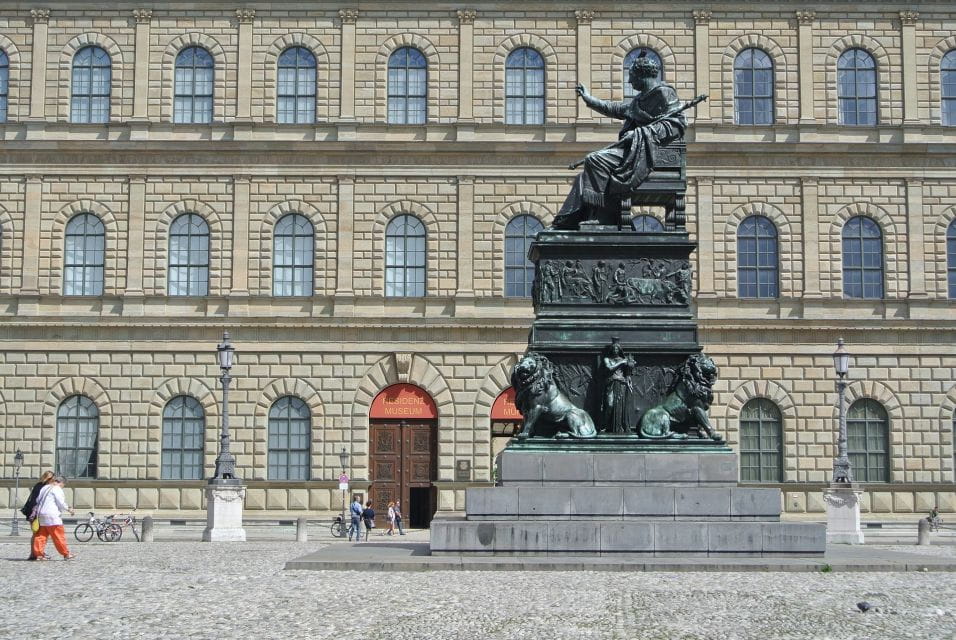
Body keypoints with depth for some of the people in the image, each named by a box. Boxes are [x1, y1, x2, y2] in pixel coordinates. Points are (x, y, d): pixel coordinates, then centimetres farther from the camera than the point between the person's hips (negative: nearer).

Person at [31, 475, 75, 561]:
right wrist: (68, 509, 6)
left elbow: (37, 500, 18)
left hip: (41, 515, 8)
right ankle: (66, 554, 1)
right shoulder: (57, 489, -7)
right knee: (59, 535, -3)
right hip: (52, 516, -8)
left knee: (41, 535, 8)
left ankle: (39, 554, 4)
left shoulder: (44, 488, 19)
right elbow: (61, 503, -9)